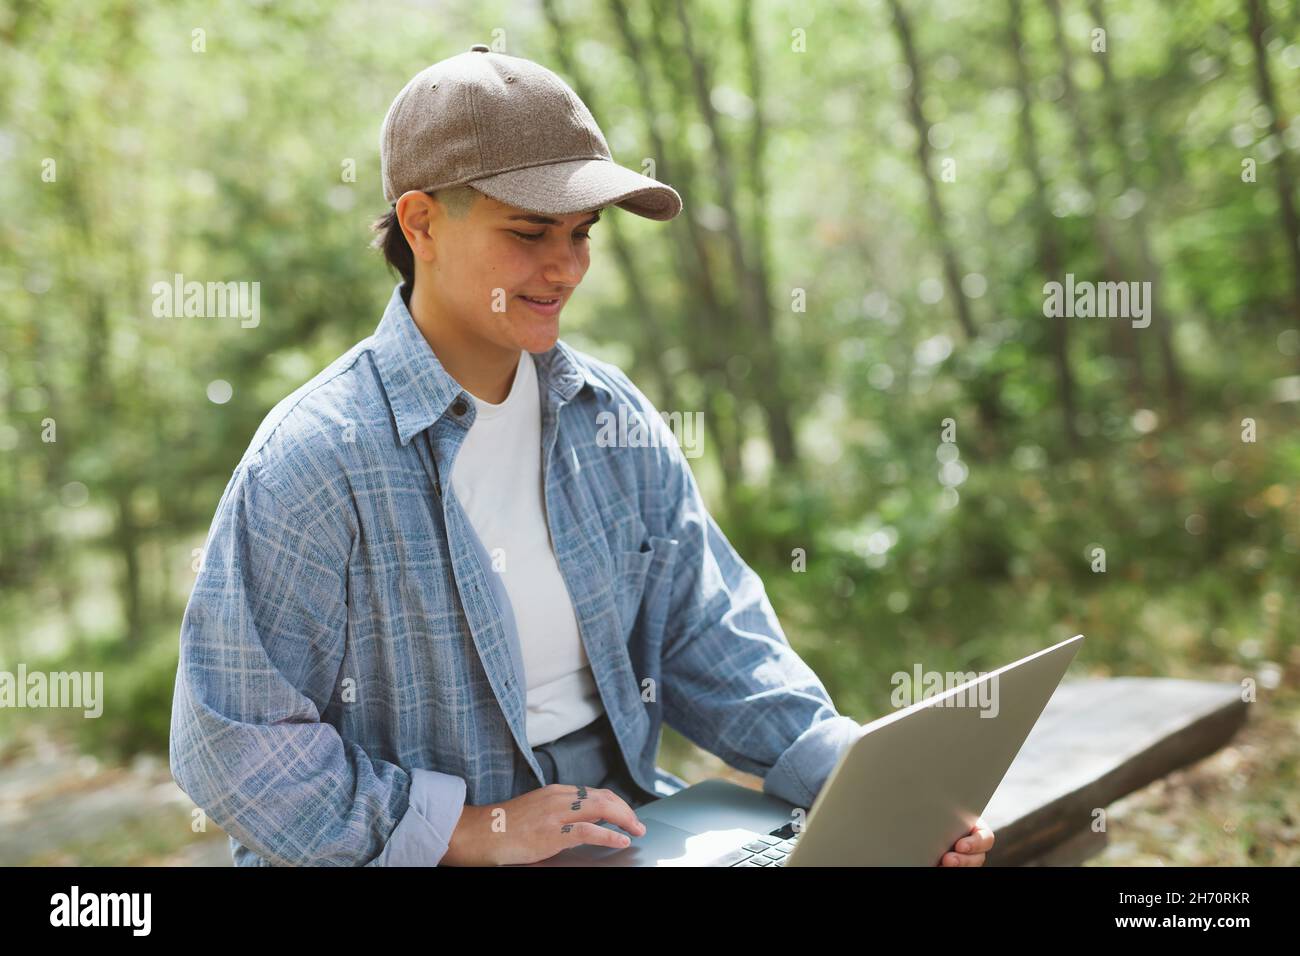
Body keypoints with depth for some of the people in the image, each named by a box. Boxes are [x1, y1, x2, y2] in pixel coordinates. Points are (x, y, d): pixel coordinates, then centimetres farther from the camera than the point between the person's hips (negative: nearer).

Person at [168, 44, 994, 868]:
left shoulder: (613, 418, 5)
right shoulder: (318, 458, -15)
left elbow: (706, 638, 5)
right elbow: (235, 747, -14)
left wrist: (865, 777, -8)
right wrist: (473, 830, -17)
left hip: (618, 823, 5)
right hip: (414, 851, -4)